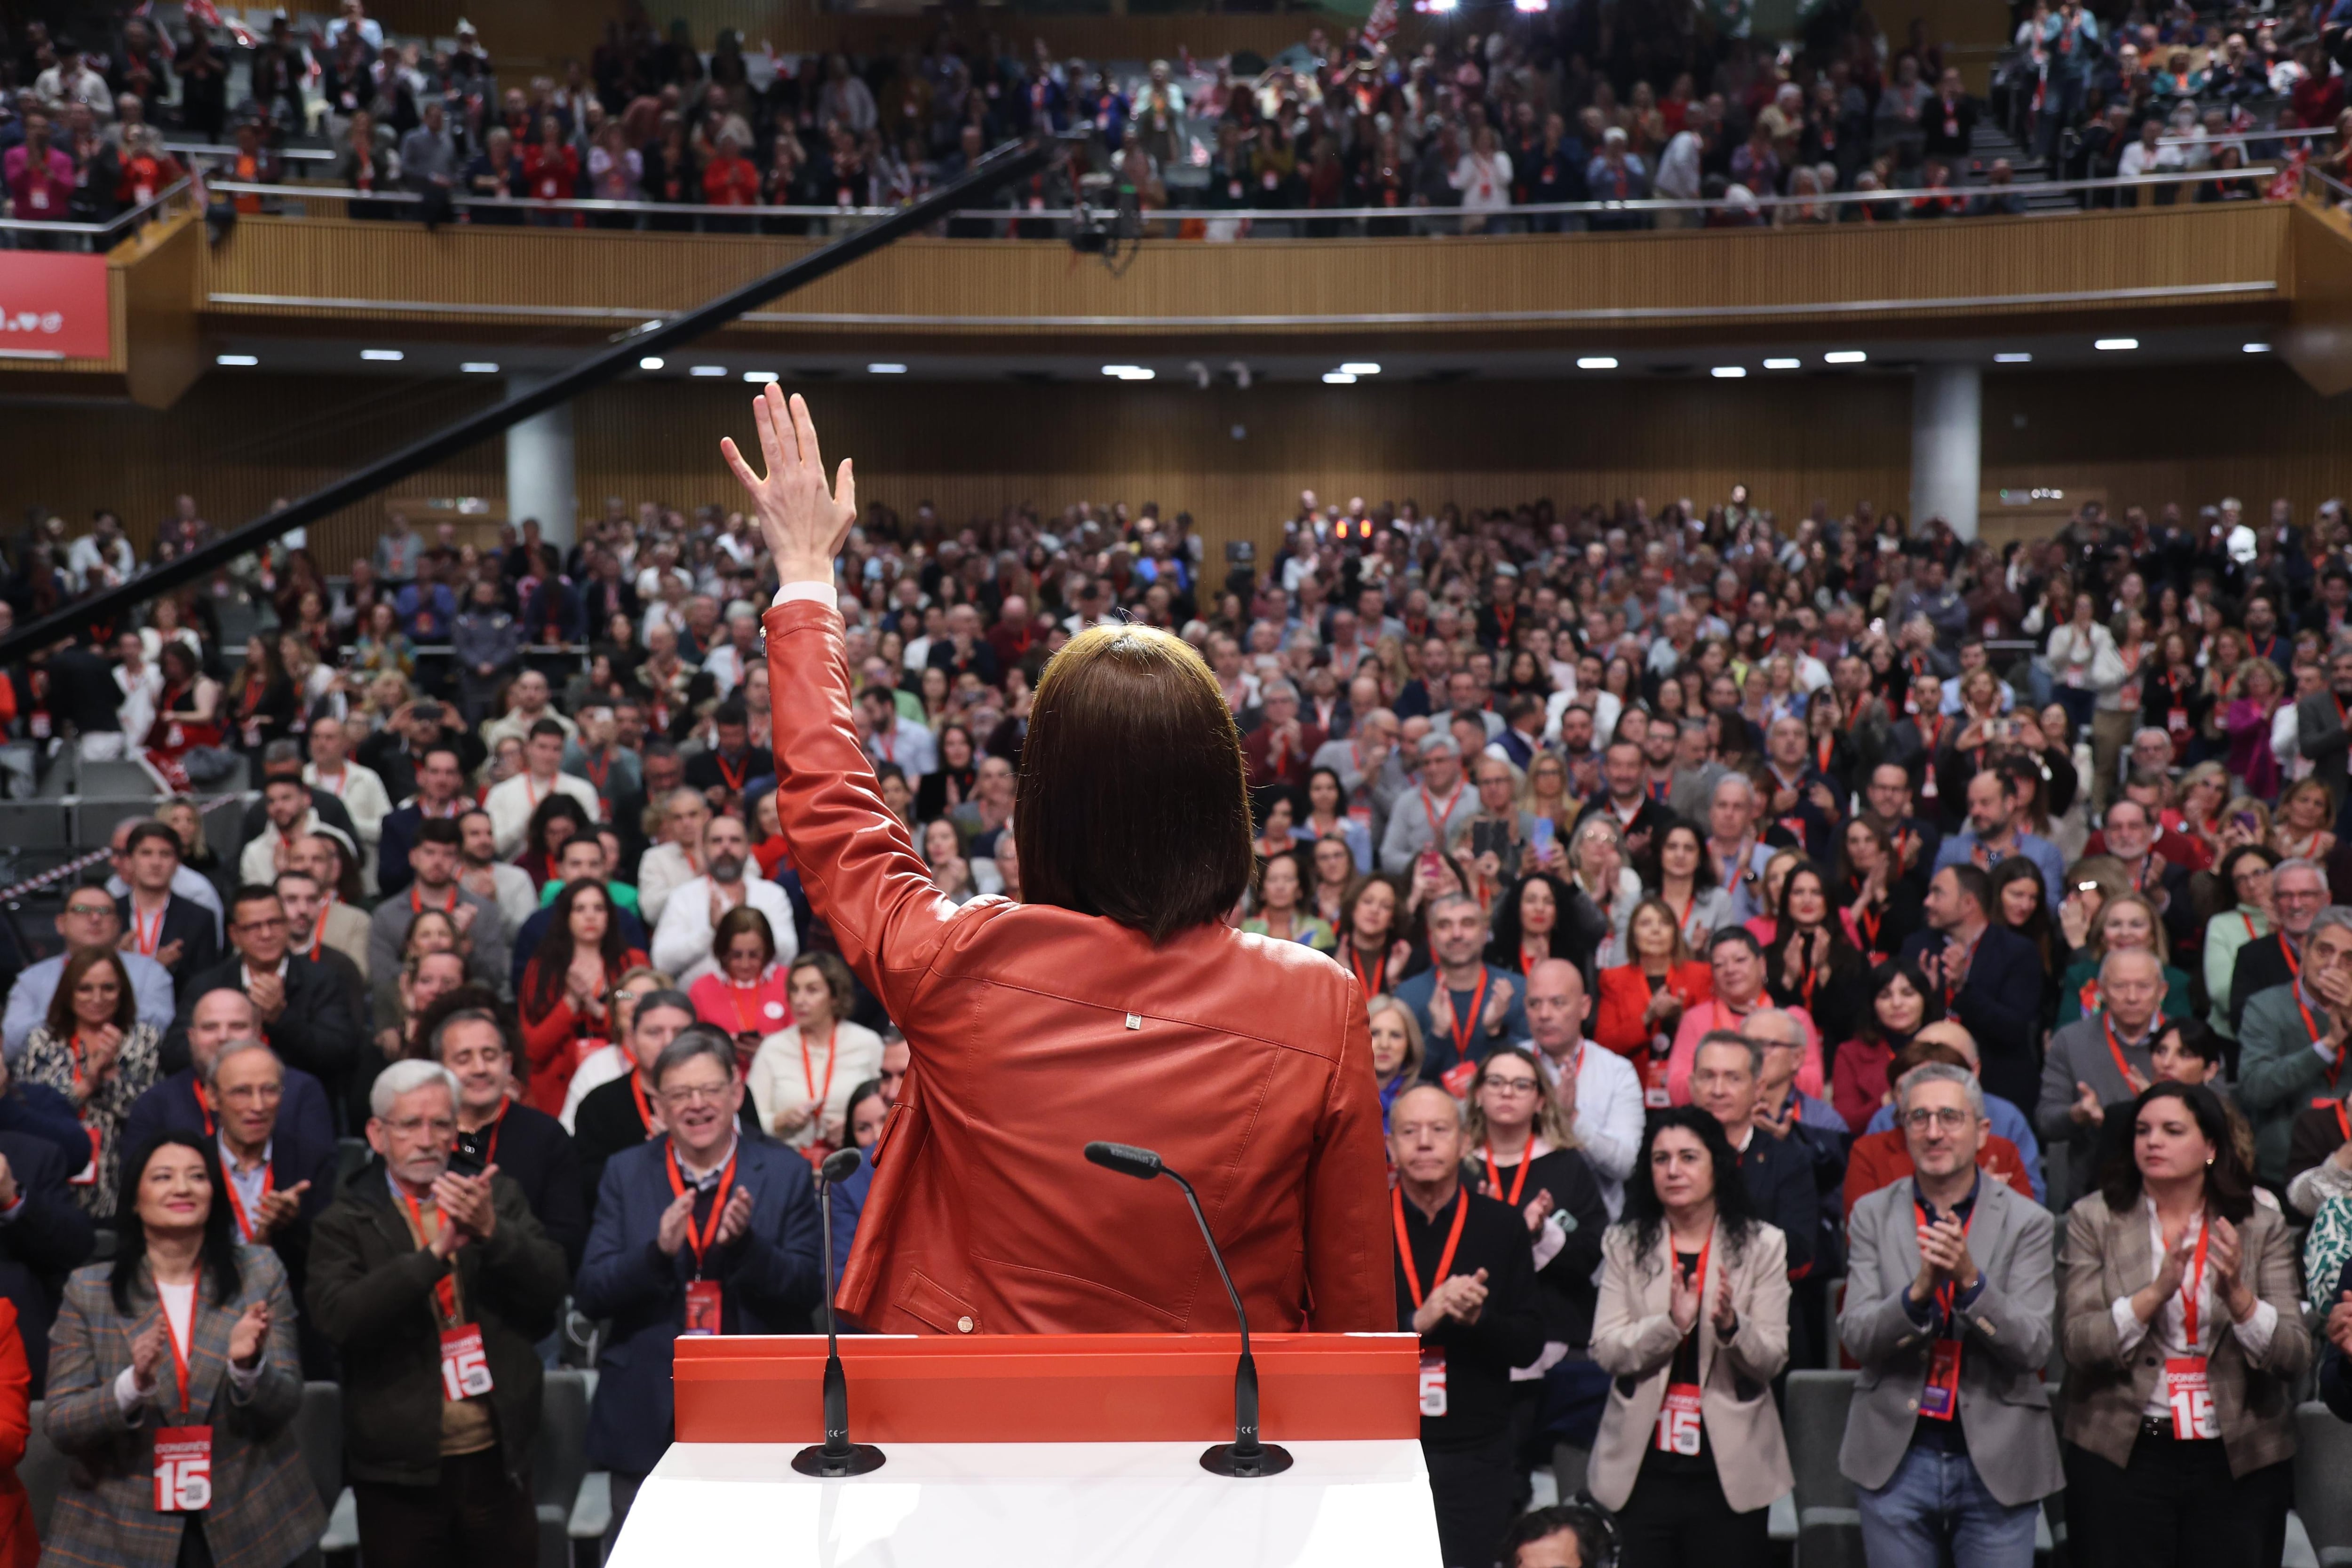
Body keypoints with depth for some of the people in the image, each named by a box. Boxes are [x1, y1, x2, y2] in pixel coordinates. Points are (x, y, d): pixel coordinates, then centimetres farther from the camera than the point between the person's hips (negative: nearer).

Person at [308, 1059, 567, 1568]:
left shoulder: (497, 1196, 6)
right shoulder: (345, 1221, -2)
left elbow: (550, 1290, -4)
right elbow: (339, 1318, -17)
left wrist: (492, 1231, -21)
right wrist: (436, 1252, -25)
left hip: (496, 1459, 2)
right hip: (400, 1468, -2)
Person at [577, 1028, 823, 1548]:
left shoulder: (786, 1173, 1)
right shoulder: (625, 1174, 4)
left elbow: (809, 1290, -4)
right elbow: (589, 1295, -2)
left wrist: (745, 1243, -22)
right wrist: (659, 1251, -21)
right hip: (648, 1421, 1)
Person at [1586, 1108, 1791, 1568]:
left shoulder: (1761, 1246, 2)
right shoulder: (1625, 1245, 4)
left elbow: (1773, 1359, -4)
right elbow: (1606, 1350, -6)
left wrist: (1731, 1326, -24)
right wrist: (1671, 1324, -22)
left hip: (1730, 1466, -1)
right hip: (1643, 1465, 1)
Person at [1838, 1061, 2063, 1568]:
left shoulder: (2028, 1222, -2)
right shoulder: (1873, 1215, 3)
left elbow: (2034, 1348, -10)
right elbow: (1854, 1336, -6)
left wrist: (1971, 1279, -25)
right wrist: (1919, 1291, -24)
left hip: (1997, 1461, -1)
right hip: (1896, 1457, 1)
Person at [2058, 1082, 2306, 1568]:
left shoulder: (2262, 1228, 3)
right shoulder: (2094, 1219, 0)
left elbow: (2296, 1359, -4)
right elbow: (2079, 1346, -9)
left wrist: (2238, 1295, -21)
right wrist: (2156, 1291, -22)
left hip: (2238, 1460, 1)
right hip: (2121, 1456, -1)